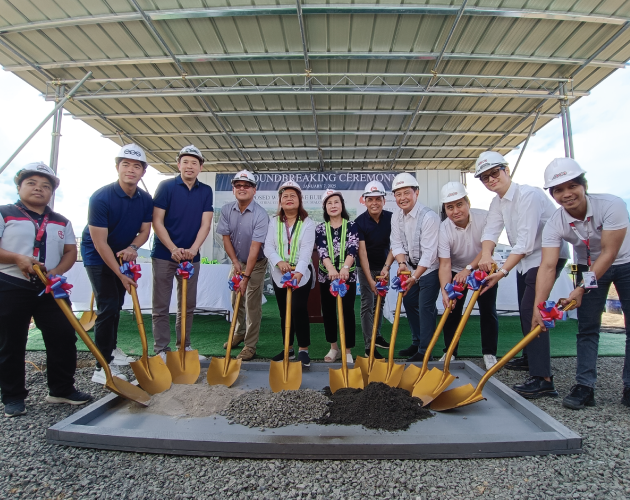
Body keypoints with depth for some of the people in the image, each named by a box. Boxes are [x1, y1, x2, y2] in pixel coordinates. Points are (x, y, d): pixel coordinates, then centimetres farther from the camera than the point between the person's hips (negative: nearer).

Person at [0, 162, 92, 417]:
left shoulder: (62, 222, 12)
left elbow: (70, 251, 8)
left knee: (64, 337, 2)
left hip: (51, 288, 3)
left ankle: (62, 389, 17)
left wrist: (56, 272, -8)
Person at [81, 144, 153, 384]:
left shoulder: (146, 200, -8)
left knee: (116, 305, 16)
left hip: (122, 255, 6)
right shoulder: (101, 197, -24)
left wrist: (132, 247, -21)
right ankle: (102, 367, -4)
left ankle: (111, 349, 34)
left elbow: (144, 230, 2)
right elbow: (100, 243, -24)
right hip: (98, 257, -6)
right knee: (108, 307, -12)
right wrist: (121, 275, -23)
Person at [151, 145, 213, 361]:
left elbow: (205, 224, -2)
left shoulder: (206, 191, 4)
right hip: (164, 255, -3)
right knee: (161, 306, 3)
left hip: (191, 256, 3)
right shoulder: (166, 186, -4)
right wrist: (173, 249, -18)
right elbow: (157, 222, -8)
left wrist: (193, 249, -16)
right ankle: (161, 349, 14)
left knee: (188, 306, 11)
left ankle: (184, 346, 24)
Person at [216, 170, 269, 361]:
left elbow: (255, 247, -27)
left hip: (256, 264, -4)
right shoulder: (227, 210, -8)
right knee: (236, 301, 15)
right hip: (236, 262, 5)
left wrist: (246, 276, -28)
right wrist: (235, 262, -11)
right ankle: (239, 333, 36)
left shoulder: (260, 215, -23)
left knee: (252, 305, -2)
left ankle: (250, 345, 10)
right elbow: (226, 237, -3)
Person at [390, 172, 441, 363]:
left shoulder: (429, 217, -26)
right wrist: (402, 263, -24)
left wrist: (415, 277, -31)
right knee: (409, 303, 14)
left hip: (429, 268, -7)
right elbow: (397, 243, -6)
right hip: (411, 268, 7)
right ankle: (416, 342, 31)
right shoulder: (396, 216, -5)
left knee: (425, 308, -7)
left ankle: (425, 350, 7)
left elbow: (429, 253, -28)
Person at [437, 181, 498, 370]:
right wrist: (445, 290, -40)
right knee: (451, 310, 0)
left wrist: (469, 268, -33)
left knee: (488, 311, -1)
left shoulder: (484, 217, -24)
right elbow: (445, 264, -28)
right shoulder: (444, 229, -24)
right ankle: (449, 353, 14)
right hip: (457, 272, 1)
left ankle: (489, 353, 15)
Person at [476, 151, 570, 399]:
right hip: (524, 259, 10)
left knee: (531, 309, -17)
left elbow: (525, 242, -31)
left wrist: (502, 271, -34)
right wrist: (486, 255, -26)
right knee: (525, 309, 18)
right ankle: (530, 358, 38)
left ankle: (542, 378, -13)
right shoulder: (497, 201, 4)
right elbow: (490, 231, -7)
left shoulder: (528, 194, -24)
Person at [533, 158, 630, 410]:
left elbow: (609, 253, -30)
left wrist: (582, 288, -35)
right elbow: (547, 266, -31)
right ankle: (585, 386, 7)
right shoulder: (554, 225, -24)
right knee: (587, 328, 0)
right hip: (588, 267, 2)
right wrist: (538, 306, -41)